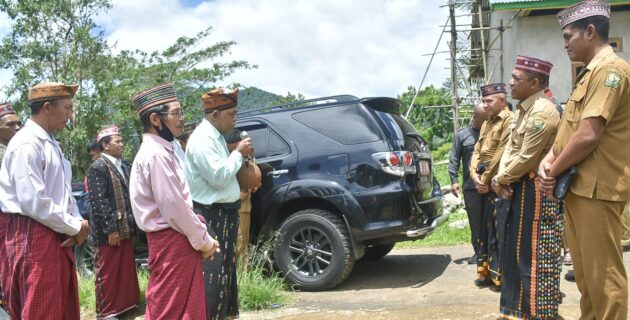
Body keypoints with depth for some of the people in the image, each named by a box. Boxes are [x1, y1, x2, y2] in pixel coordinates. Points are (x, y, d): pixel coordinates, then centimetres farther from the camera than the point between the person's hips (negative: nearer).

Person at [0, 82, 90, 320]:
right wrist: (75, 227, -11)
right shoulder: (27, 143, -15)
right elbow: (33, 202, -21)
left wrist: (77, 224, -1)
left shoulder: (50, 144, 15)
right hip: (34, 236, -9)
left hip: (57, 235, 9)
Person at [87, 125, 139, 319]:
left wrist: (132, 224, 12)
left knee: (126, 270, 13)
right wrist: (110, 229, -19)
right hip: (110, 230, -7)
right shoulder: (98, 167, -11)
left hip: (125, 228, 7)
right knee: (107, 272, 5)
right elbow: (99, 201, -16)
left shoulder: (124, 167, 13)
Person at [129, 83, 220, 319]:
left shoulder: (162, 151, 14)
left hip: (177, 241, 10)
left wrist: (201, 238, 9)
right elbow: (173, 207, -21)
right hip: (172, 243, -10)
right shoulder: (155, 154, -18)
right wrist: (204, 241, -10)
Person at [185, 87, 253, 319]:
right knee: (212, 274, -6)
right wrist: (238, 153, -15)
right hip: (211, 216, -10)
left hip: (224, 213, 10)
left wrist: (239, 156, 5)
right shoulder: (202, 139, -18)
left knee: (225, 271, 18)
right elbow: (218, 177, -25)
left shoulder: (216, 136, 13)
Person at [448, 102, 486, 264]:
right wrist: (454, 180, -3)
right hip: (471, 187, 0)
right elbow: (454, 159, 6)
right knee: (475, 222, 6)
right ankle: (478, 251, 16)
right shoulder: (462, 135, 7)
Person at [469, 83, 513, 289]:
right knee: (484, 229, 14)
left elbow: (501, 154, -17)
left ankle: (500, 276, 3)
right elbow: (477, 151, 16)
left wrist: (486, 179, -12)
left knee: (498, 231, -5)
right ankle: (486, 272, 23)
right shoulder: (486, 124, 20)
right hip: (484, 185, 9)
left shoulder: (509, 120, -10)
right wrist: (475, 176, 0)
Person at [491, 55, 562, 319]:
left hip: (535, 190, -10)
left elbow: (527, 159, -21)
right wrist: (501, 179, -3)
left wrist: (501, 179, -7)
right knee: (515, 249, 18)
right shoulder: (522, 109, 14)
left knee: (534, 254, -1)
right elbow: (510, 147, 13)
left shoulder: (542, 112, -19)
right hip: (516, 187, 10)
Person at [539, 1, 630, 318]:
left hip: (596, 188, -10)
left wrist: (554, 171, -9)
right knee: (584, 270, 17)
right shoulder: (589, 74, 18)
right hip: (577, 186, 10)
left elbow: (588, 136, -22)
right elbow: (569, 129, 19)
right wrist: (549, 160, 0)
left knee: (602, 274, -3)